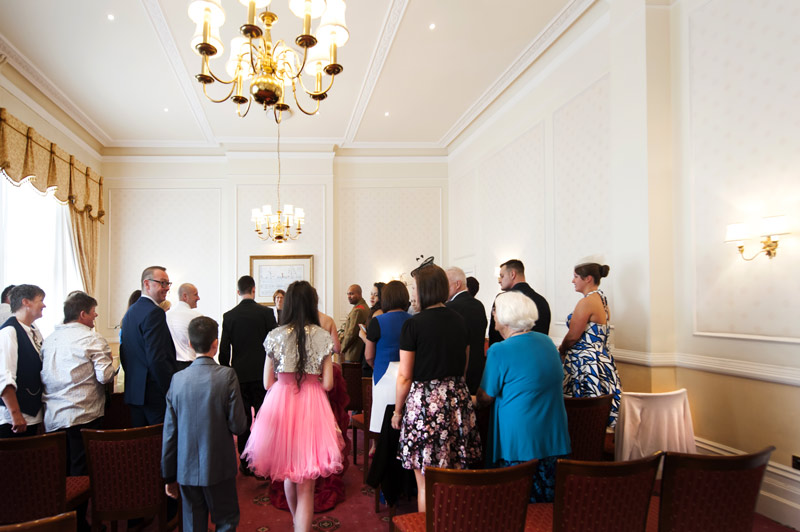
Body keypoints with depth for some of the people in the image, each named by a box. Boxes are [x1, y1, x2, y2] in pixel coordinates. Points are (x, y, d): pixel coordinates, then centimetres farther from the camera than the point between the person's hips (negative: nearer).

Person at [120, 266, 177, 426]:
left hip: (134, 393, 10)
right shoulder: (154, 312, -15)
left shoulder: (130, 311, 14)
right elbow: (157, 359, -22)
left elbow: (124, 355, 19)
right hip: (156, 395, -9)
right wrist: (172, 393, -17)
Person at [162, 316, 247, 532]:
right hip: (219, 468, -3)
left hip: (186, 469, 3)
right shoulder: (227, 376, -14)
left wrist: (169, 475, 12)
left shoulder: (178, 379, -3)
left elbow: (169, 432, 2)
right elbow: (238, 425, -14)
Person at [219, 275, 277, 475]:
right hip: (262, 372, -1)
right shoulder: (266, 312, -6)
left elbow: (224, 348, 0)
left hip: (239, 373, 1)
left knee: (243, 418, 8)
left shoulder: (229, 316, -1)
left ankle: (246, 462, 14)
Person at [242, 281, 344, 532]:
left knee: (288, 475, 23)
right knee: (305, 484, 5)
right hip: (311, 406, -2)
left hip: (280, 404, 2)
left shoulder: (275, 336, -3)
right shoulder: (323, 337, -6)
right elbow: (327, 384, -6)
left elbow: (267, 383, 0)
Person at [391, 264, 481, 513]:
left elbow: (405, 376, -8)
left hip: (424, 402, -6)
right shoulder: (459, 320, 6)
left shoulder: (413, 324, -11)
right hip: (458, 401, 6)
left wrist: (397, 410, 3)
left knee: (426, 483, 6)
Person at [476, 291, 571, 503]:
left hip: (519, 442, -6)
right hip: (555, 439, 7)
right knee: (547, 505, 15)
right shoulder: (547, 342, 7)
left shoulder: (499, 351, -15)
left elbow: (485, 398, -7)